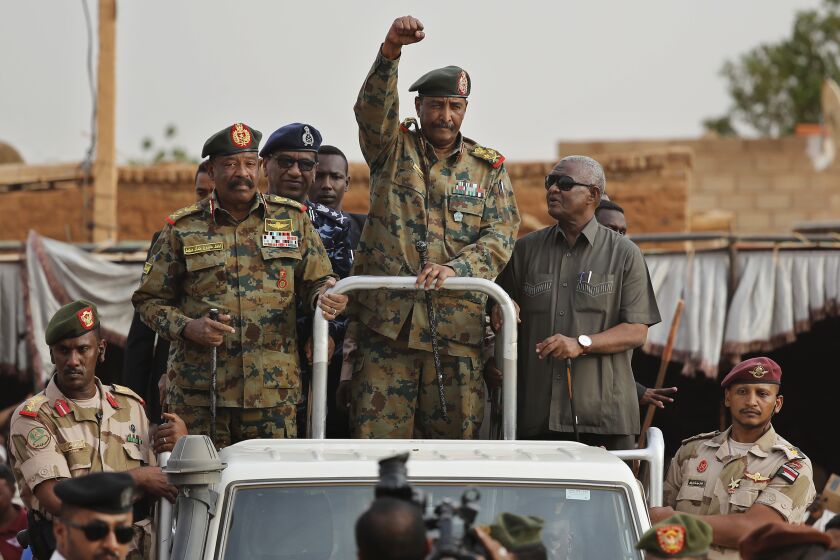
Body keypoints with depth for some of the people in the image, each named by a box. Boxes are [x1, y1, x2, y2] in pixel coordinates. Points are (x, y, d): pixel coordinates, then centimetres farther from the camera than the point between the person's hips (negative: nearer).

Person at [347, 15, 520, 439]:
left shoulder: (488, 169, 12)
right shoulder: (393, 149, 10)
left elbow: (500, 240, 3)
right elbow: (372, 110, -12)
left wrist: (454, 268, -16)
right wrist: (390, 51, -29)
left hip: (457, 330, 1)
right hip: (387, 322, -1)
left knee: (453, 443, 2)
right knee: (378, 440, -5)